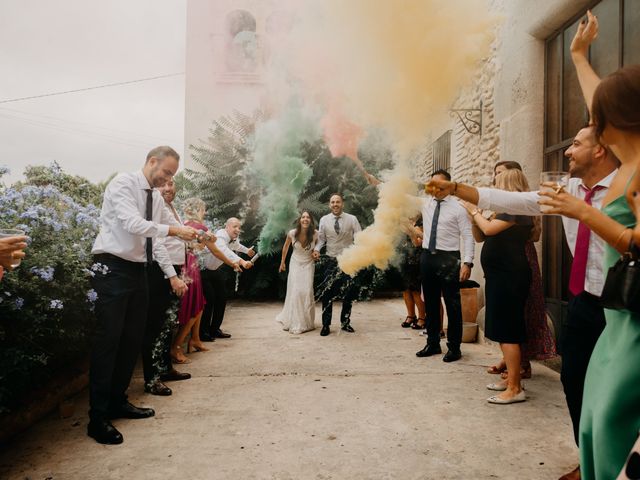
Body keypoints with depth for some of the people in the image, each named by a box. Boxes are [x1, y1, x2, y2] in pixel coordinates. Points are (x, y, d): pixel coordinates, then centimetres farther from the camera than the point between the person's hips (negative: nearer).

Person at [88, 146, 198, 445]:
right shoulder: (123, 184, -10)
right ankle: (97, 418, 3)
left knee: (132, 339, 12)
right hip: (113, 268, -8)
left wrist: (172, 276, 12)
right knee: (108, 341, -6)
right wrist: (172, 229, -26)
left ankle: (118, 403, 25)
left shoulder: (157, 198, 13)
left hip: (138, 270, 8)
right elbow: (133, 224, -24)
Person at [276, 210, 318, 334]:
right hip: (295, 264, 0)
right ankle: (294, 322, 13)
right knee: (295, 292, -2)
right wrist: (282, 262, 11)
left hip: (308, 264, 0)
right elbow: (285, 247, 3)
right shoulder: (292, 233, -18)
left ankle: (306, 322, 11)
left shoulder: (315, 234, -19)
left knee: (307, 292, -5)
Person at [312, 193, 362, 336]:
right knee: (327, 293, 0)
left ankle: (345, 323, 27)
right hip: (331, 261, 0)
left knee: (349, 293, 9)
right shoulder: (324, 220, 1)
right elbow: (321, 239, 7)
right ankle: (326, 325, 12)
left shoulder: (352, 219, -3)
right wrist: (316, 249, -11)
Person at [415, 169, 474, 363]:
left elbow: (468, 236, -9)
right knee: (430, 303, 14)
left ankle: (454, 347, 16)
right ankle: (433, 344, 28)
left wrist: (467, 262, -18)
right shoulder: (425, 203, 8)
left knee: (452, 304, 1)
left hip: (449, 259, -5)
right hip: (427, 257, 5)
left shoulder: (458, 208, -6)